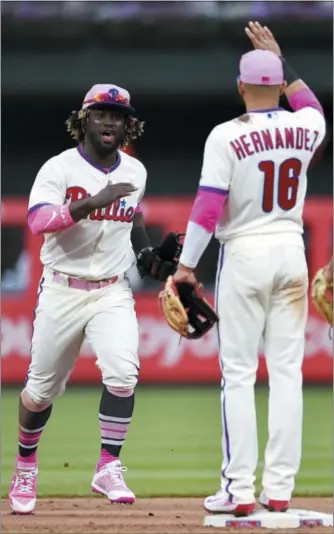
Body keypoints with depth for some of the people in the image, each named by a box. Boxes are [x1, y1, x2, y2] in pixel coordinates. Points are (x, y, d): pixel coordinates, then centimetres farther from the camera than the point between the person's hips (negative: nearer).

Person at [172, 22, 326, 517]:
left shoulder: (226, 136, -11)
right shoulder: (303, 130, 1)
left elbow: (208, 206, -15)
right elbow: (312, 108, 28)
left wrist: (186, 265, -9)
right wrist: (282, 59, 30)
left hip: (243, 255, -4)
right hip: (291, 253, 4)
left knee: (239, 374, -1)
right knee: (286, 372, 5)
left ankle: (239, 489, -5)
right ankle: (279, 489, 3)